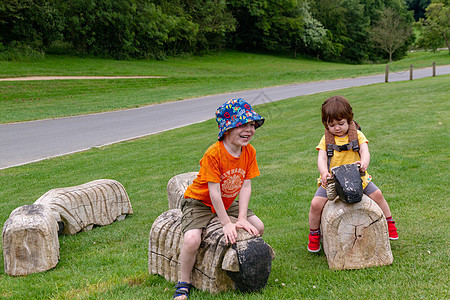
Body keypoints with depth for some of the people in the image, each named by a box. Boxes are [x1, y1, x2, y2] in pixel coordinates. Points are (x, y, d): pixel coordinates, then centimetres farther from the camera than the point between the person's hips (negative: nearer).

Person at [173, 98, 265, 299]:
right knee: (192, 240, -27)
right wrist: (226, 224, -24)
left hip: (227, 203, 7)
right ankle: (183, 283, -5)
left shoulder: (249, 152, -10)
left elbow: (246, 186, -10)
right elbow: (214, 193, -27)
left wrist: (241, 219, -17)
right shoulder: (213, 154, -30)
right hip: (199, 202, -6)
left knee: (258, 227, 0)